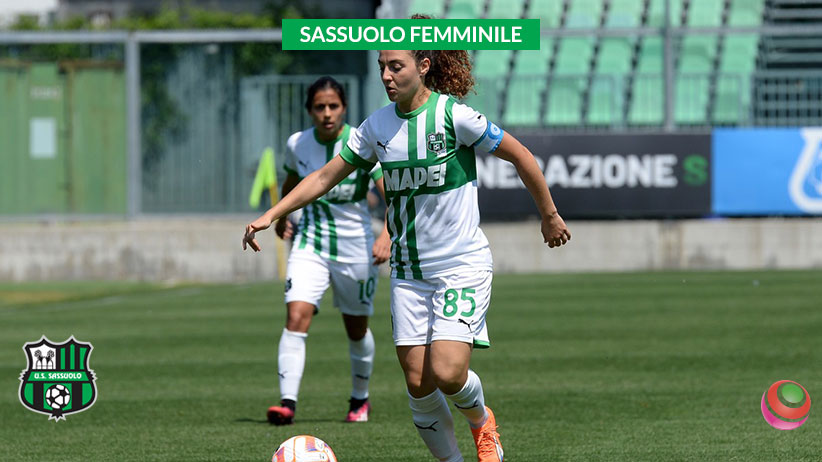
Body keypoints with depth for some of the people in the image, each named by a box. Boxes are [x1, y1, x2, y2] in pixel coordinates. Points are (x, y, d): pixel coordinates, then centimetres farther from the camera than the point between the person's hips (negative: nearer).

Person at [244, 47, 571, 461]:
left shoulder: (454, 116, -13)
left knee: (447, 374, -18)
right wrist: (272, 214, 0)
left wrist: (549, 216, 7)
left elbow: (519, 156, -2)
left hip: (463, 266, -5)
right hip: (409, 274, 5)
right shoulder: (377, 126, 3)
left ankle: (481, 422, 15)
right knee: (419, 384, -2)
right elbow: (325, 177, 10)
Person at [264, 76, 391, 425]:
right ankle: (287, 402, -24)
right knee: (296, 317, -19)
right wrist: (282, 216, 17)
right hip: (310, 243, 2)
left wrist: (386, 236, -32)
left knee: (356, 330, 12)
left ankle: (360, 399, 36)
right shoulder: (297, 144, -3)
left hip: (355, 248, -1)